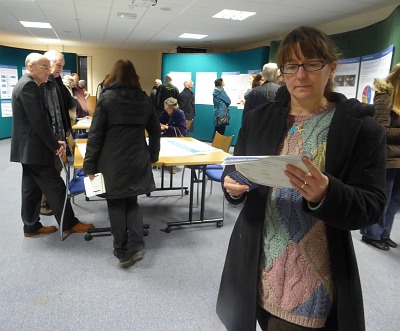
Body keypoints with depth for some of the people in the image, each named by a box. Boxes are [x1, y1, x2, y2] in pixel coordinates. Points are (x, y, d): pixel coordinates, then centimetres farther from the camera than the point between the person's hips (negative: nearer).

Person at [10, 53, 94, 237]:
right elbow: (38, 121, -21)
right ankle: (69, 224, 7)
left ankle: (31, 227, 23)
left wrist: (55, 139, 4)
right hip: (33, 148, -10)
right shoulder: (29, 85, -17)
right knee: (55, 186, -3)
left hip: (28, 147, 10)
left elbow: (43, 118, 14)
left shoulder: (26, 84, 16)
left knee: (32, 187, 14)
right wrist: (55, 145, -13)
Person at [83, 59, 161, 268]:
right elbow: (155, 131, 12)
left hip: (112, 163, -3)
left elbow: (96, 134, -7)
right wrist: (152, 156, 24)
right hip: (137, 162, 4)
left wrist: (90, 165, -2)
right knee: (132, 202, 17)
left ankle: (122, 252, 16)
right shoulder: (145, 99, 5)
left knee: (116, 205, 9)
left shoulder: (106, 98, -5)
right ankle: (136, 245, 4)